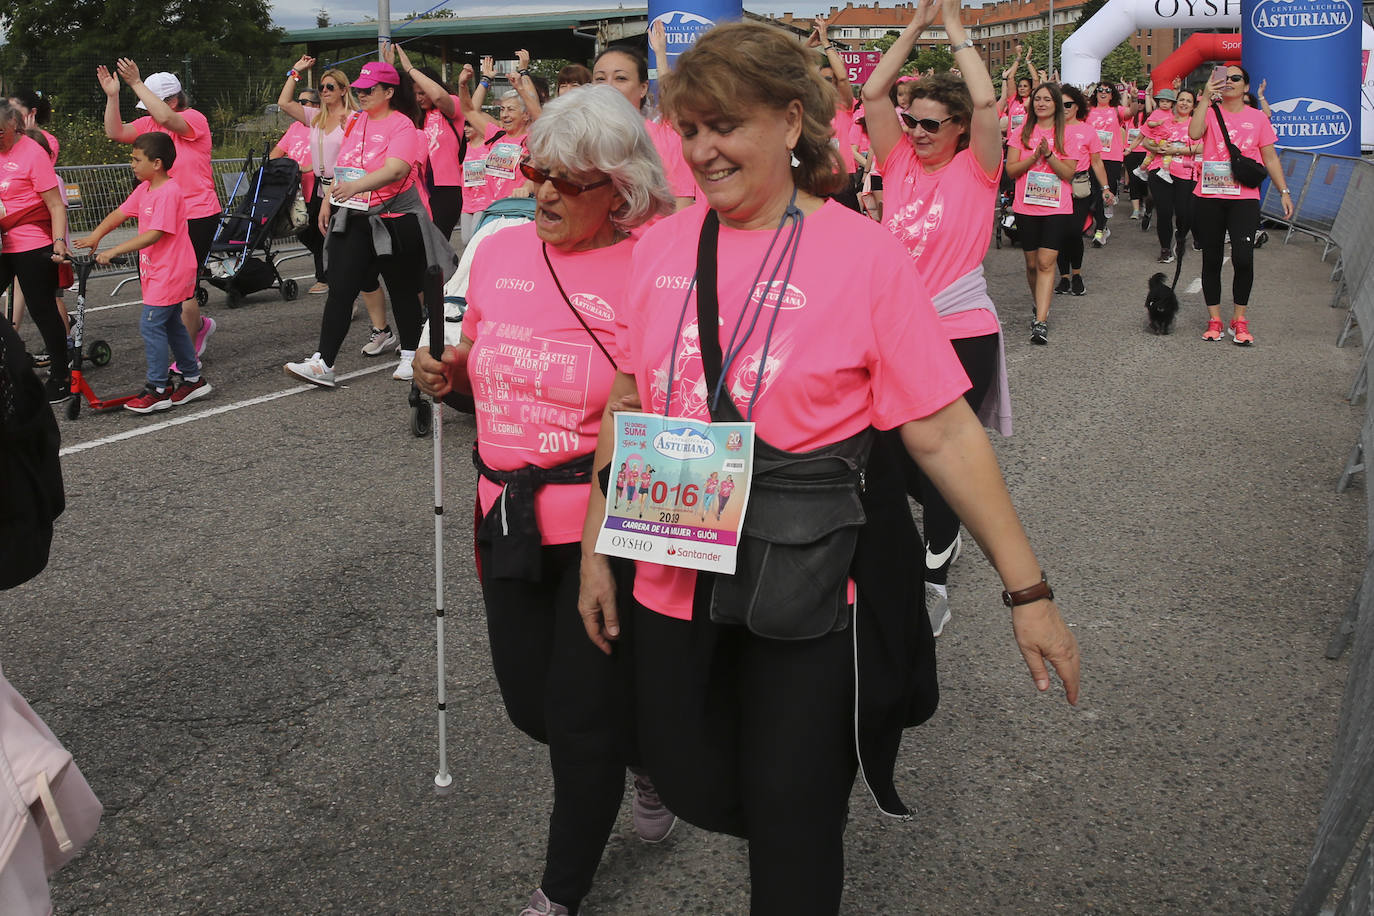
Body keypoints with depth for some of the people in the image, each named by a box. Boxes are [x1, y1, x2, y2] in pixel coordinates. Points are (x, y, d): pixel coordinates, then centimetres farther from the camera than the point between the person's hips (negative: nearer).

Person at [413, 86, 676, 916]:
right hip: (509, 514, 6)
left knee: (581, 719, 6)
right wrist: (445, 372, -2)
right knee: (531, 705, 18)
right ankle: (645, 757, 50)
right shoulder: (499, 251, 4)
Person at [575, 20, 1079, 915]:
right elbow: (627, 403, 10)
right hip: (676, 577, 4)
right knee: (694, 789, 16)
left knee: (792, 817, 4)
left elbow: (945, 434, -11)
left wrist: (1029, 592, -11)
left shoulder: (866, 254, -10)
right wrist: (597, 548, 11)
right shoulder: (663, 245, 2)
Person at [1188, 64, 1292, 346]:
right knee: (1212, 259, 6)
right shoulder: (1210, 112, 5)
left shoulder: (1257, 117, 9)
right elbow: (1194, 134, -17)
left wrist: (1284, 191, 8)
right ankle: (1214, 319, 17)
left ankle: (1239, 319, 2)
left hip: (1244, 198, 0)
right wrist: (1206, 98, -14)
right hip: (1209, 198, 0)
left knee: (1243, 257, -13)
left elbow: (1270, 158, 12)